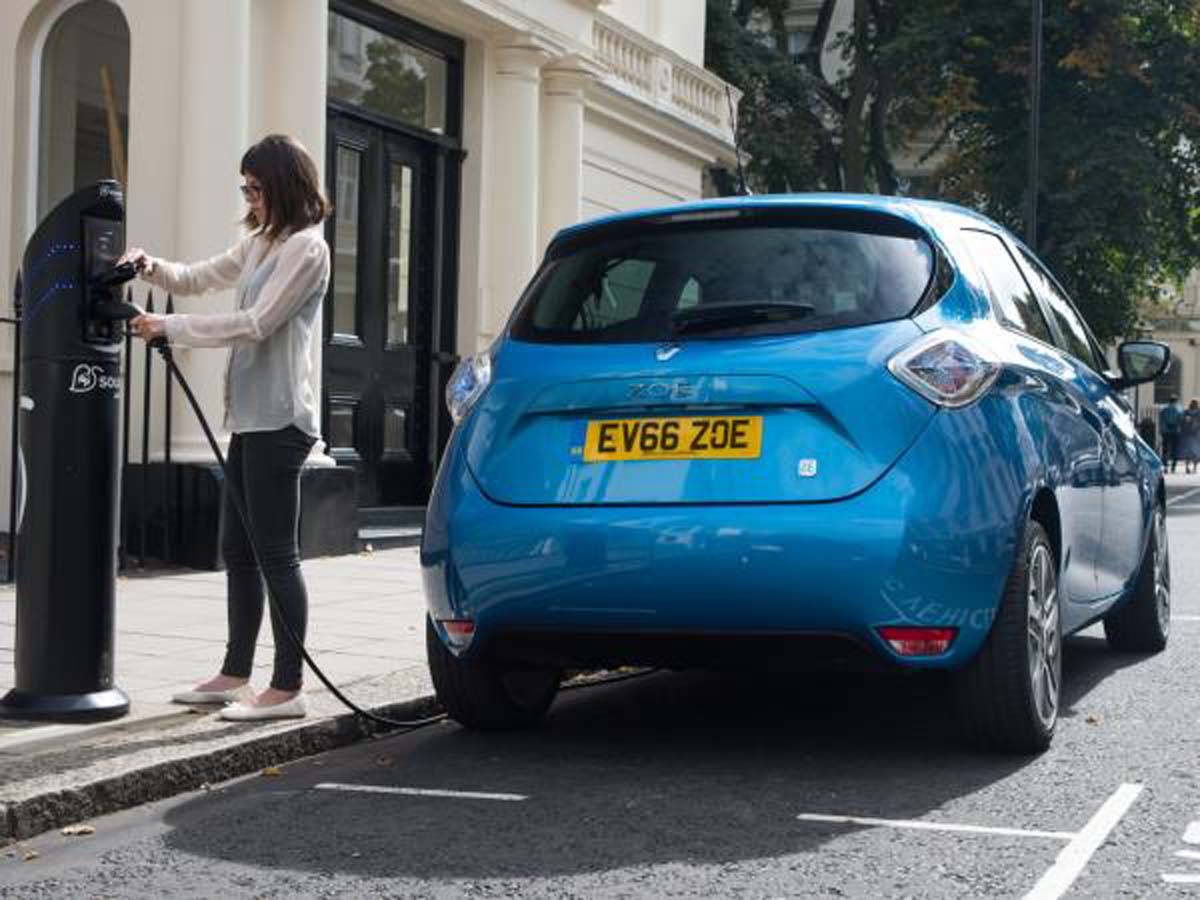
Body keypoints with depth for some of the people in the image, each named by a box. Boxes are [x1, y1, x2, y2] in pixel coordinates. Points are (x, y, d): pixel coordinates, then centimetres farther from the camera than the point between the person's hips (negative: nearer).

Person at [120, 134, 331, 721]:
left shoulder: (305, 247, -10)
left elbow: (256, 323, -16)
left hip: (277, 420, -10)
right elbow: (198, 279, 27)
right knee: (238, 552, 14)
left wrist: (169, 328, -14)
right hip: (249, 419, 10)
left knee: (276, 556, -7)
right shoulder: (260, 244, 18)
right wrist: (153, 269, 5)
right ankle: (235, 675, 23)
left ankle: (287, 689, -2)